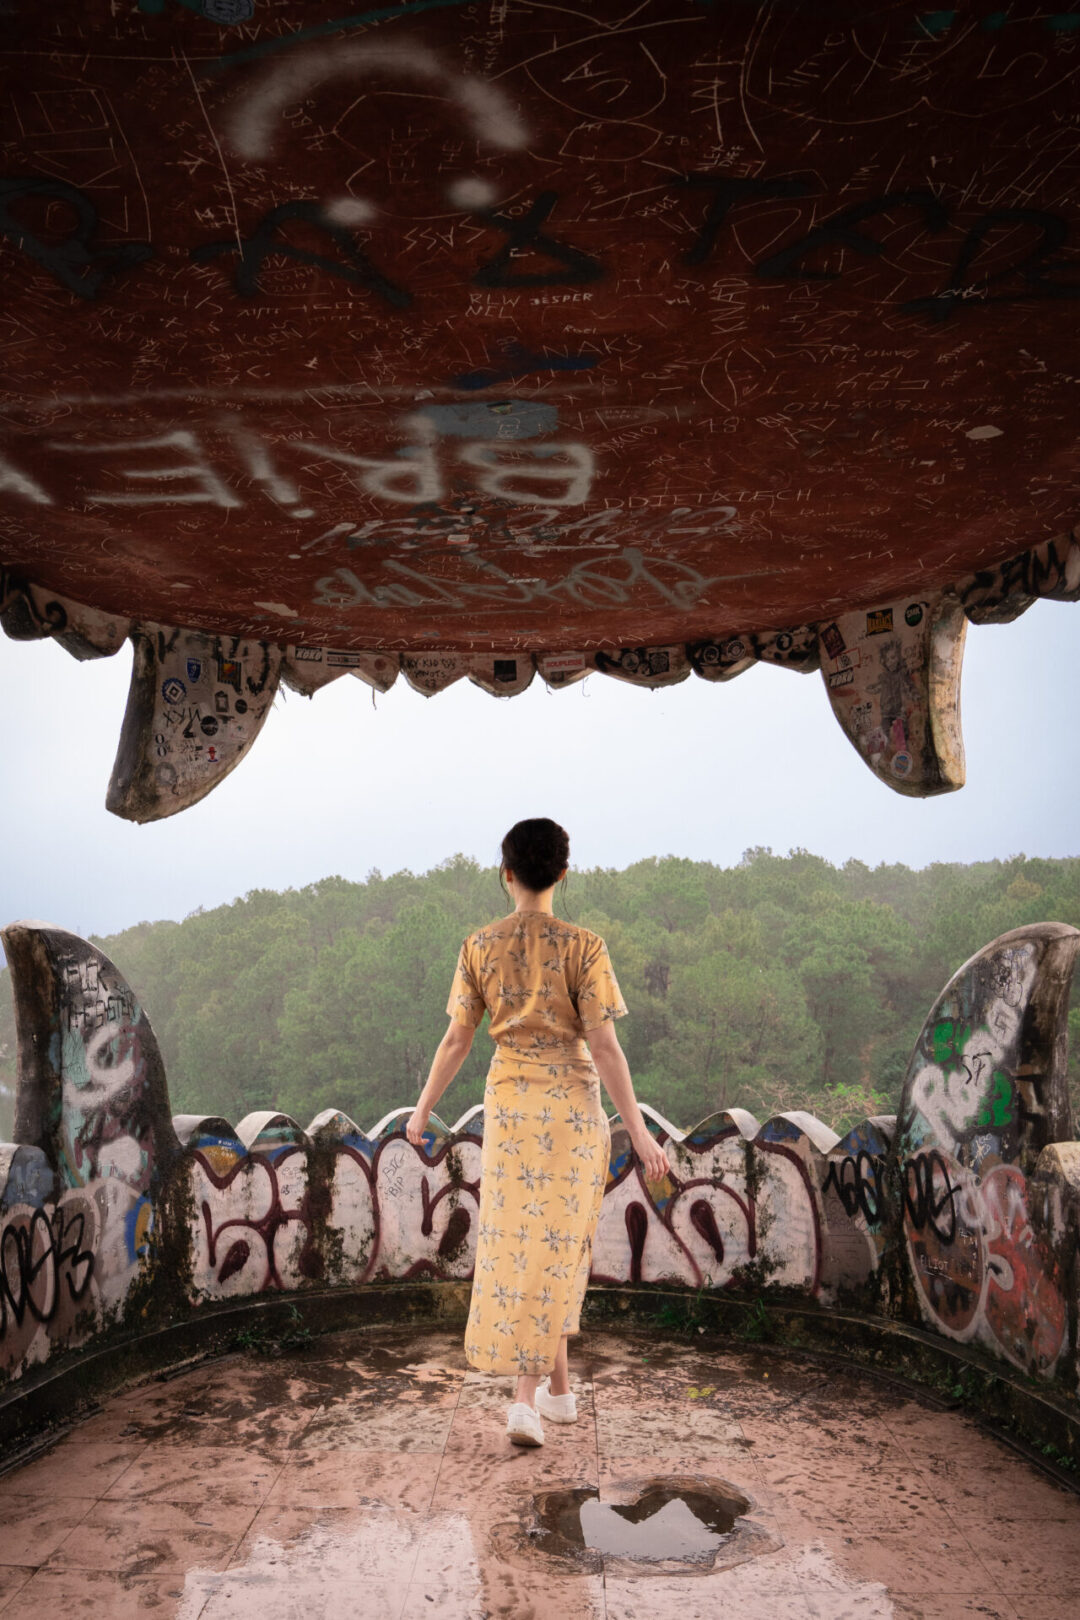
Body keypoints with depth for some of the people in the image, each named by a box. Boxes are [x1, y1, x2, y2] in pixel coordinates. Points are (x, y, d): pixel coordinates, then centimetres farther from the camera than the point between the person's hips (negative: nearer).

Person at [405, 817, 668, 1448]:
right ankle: (527, 1395, 12)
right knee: (555, 1248, 10)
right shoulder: (583, 946, -11)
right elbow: (604, 1047, -14)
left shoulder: (480, 946, -3)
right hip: (573, 1107, -2)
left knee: (517, 1243, 14)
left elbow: (456, 1041, 0)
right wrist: (639, 1132, -8)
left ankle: (560, 1387, 21)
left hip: (508, 1104, 2)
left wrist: (423, 1110, 13)